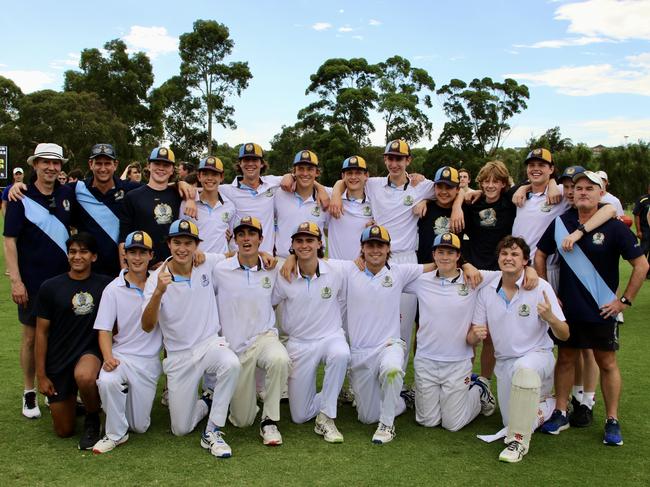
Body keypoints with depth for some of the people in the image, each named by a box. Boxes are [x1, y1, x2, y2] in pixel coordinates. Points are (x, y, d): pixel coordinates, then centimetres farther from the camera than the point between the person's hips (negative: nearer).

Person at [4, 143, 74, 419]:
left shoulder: (67, 195, 1)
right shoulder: (21, 198, -7)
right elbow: (10, 240, -8)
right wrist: (15, 280, -15)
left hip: (64, 279, 3)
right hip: (32, 282, -3)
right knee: (31, 338, 8)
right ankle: (29, 393, 22)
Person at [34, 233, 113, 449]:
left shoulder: (105, 284, -2)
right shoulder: (50, 287, -3)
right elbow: (41, 333, 0)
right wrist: (41, 375, -1)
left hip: (91, 352, -1)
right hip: (58, 360, 1)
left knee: (84, 376, -37)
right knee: (64, 431, 3)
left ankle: (92, 420, -7)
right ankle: (70, 401, 37)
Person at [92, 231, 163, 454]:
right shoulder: (113, 289, -3)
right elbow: (104, 330, -6)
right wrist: (108, 357, -22)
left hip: (149, 360, 2)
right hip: (121, 355, -1)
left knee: (140, 426, 4)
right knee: (107, 381, -37)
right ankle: (116, 434, -12)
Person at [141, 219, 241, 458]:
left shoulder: (209, 263, -4)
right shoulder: (156, 278, -9)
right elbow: (147, 326, -18)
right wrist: (159, 292, -34)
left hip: (211, 343, 1)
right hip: (178, 356, 0)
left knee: (231, 364, -36)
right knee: (181, 429, 1)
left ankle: (212, 432, -18)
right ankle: (207, 402, 35)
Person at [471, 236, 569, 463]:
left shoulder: (541, 287, -11)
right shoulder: (487, 292, -2)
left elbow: (564, 335, -11)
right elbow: (472, 338, 1)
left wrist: (550, 318, -33)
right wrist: (476, 335, -24)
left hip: (538, 355, -4)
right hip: (504, 362, 4)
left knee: (524, 368, -39)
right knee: (512, 423, 6)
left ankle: (518, 441, -25)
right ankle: (545, 405, 38)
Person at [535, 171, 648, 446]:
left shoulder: (614, 227, -9)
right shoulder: (560, 223, -1)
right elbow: (540, 256, 9)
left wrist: (625, 300, -7)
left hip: (602, 310, -2)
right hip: (567, 308, 3)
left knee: (607, 363, 7)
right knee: (565, 358, 11)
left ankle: (612, 421, 19)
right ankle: (560, 414, 23)